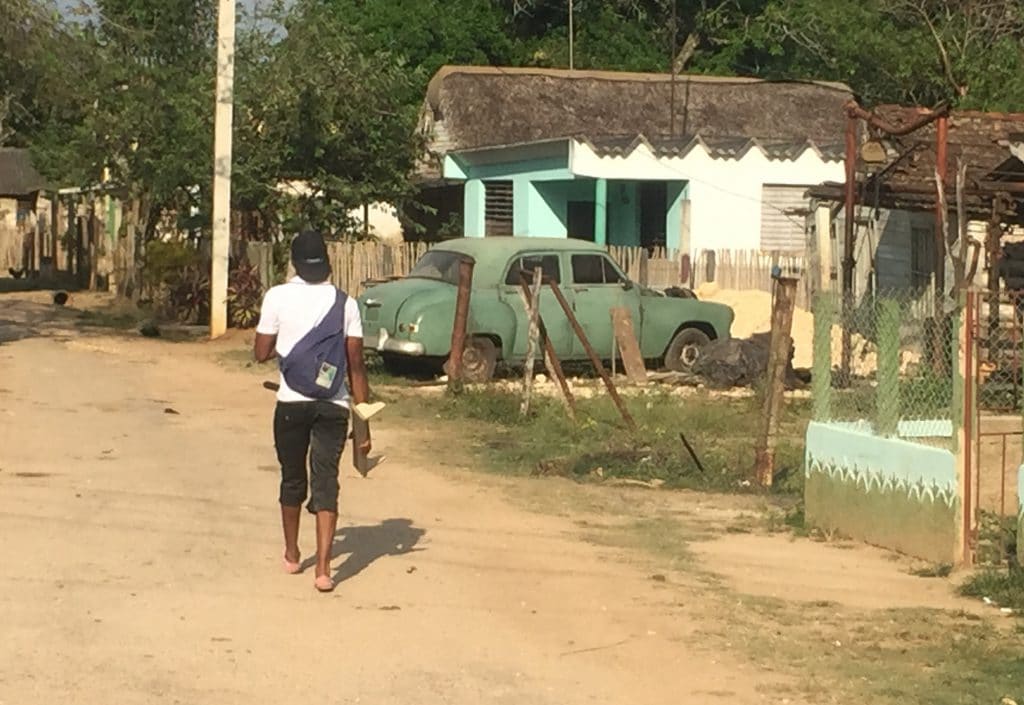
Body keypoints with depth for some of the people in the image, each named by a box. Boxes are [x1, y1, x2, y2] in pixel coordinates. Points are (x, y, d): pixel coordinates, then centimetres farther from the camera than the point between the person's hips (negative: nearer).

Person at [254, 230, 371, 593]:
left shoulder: (278, 297, -3)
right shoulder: (344, 303, 0)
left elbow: (262, 353, 1)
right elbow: (356, 364, -2)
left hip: (291, 403, 0)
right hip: (333, 406, 0)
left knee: (293, 480, 17)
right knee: (326, 482, 1)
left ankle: (292, 555, 34)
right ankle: (323, 568, -10)